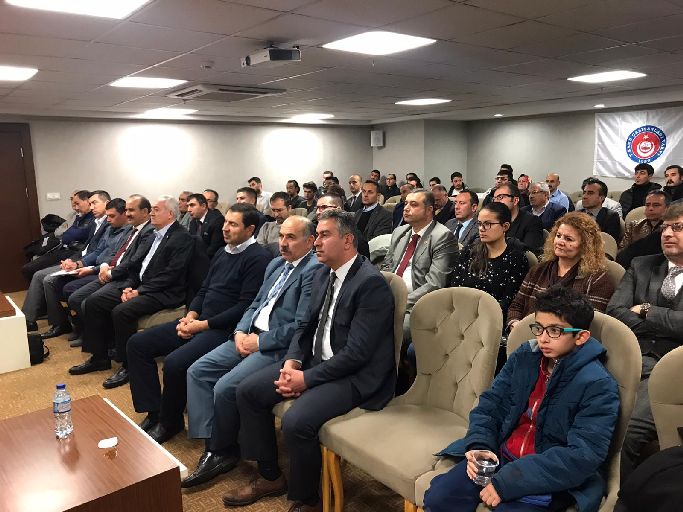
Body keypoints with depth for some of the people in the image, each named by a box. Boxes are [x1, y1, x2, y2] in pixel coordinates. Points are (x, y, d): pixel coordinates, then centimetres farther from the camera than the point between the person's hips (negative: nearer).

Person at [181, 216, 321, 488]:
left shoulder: (314, 270, -14)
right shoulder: (276, 264, 16)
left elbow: (301, 327, -20)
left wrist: (259, 341, -14)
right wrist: (240, 332, 0)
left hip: (278, 346, -9)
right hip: (251, 336, 9)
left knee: (225, 388, -21)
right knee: (197, 371, -2)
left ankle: (223, 449, 7)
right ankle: (212, 448, 2)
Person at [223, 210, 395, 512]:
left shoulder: (371, 283, -20)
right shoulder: (322, 275, 7)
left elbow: (357, 352, -23)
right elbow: (307, 326, 13)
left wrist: (307, 378, -19)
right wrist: (292, 362, -5)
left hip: (355, 376, -9)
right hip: (316, 361, 9)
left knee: (296, 421, -29)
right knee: (248, 391, 2)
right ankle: (269, 476, 19)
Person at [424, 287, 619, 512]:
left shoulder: (598, 386, -14)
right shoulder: (524, 356, 4)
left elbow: (583, 457, -22)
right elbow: (489, 405, 7)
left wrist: (506, 481, -24)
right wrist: (479, 446, -14)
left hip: (550, 480, -4)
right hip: (498, 457, 5)